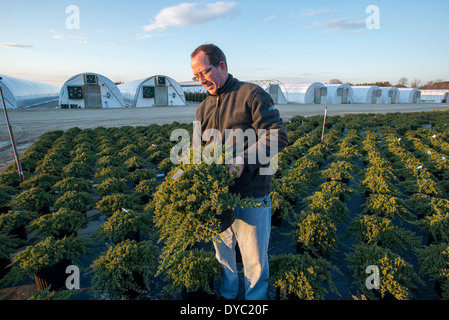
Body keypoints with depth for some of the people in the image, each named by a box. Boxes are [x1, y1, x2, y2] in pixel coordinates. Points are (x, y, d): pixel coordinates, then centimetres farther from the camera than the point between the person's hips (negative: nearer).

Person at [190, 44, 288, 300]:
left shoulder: (252, 94, -9)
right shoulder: (204, 108, 11)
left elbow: (278, 136, -17)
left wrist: (243, 160, -28)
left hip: (250, 196, -6)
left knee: (254, 259, 12)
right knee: (223, 250, 23)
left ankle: (256, 298, 39)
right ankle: (227, 293, 48)